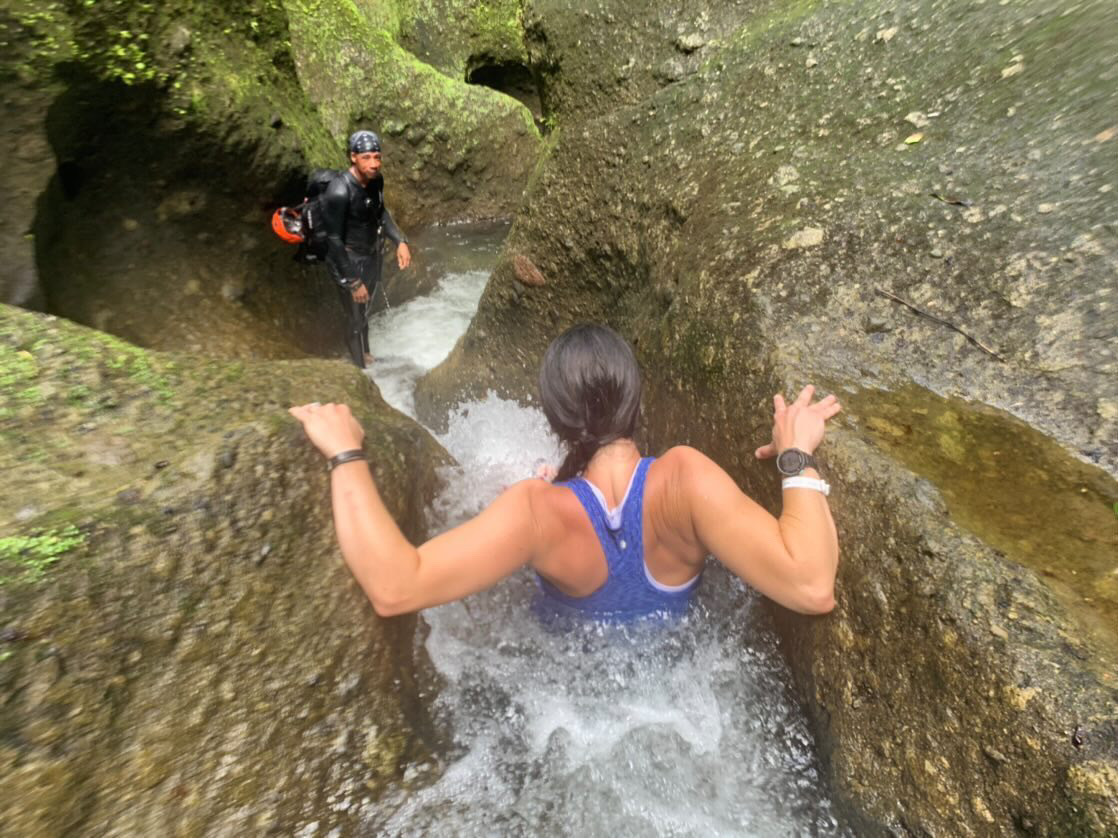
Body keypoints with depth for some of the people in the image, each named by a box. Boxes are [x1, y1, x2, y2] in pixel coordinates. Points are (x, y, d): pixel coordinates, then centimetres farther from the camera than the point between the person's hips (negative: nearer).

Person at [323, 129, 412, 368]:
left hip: (372, 255, 7)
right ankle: (361, 370, 27)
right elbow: (334, 240, -24)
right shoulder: (339, 192, -30)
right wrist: (352, 281, -23)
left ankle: (365, 355, 49)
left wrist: (400, 241, -1)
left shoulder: (376, 179, -8)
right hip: (349, 261, -7)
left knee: (365, 311, 26)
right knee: (356, 320, 7)